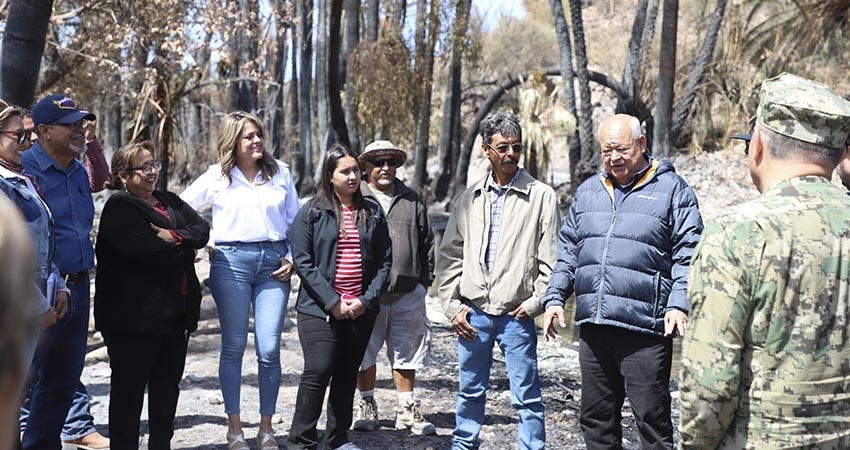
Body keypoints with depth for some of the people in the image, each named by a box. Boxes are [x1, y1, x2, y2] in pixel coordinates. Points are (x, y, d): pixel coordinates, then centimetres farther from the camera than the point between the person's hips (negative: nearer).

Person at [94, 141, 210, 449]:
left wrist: (176, 237, -17)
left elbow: (202, 229, 3)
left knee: (167, 383, 14)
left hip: (176, 311, 8)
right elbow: (147, 249, -21)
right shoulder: (119, 207, -8)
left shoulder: (169, 201, 16)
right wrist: (185, 250, -6)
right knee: (129, 388, 1)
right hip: (136, 316, -8)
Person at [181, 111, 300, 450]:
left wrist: (293, 258, 4)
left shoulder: (280, 172, 9)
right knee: (233, 346, 3)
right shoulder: (217, 177, 4)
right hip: (231, 262, -1)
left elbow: (295, 220, 14)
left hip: (273, 262, 1)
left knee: (269, 349, -3)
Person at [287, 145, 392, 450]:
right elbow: (303, 261, -7)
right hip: (320, 309, -4)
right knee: (318, 372, -11)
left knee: (348, 374, 11)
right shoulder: (312, 212, -1)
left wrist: (367, 300, -7)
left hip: (361, 309, 4)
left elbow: (384, 260, 7)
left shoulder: (372, 213, 9)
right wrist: (332, 302, -13)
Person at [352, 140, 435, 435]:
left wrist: (426, 279, 13)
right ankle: (367, 405, 22)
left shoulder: (412, 201, 13)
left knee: (406, 353, 7)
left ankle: (407, 410, 17)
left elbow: (427, 243, 18)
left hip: (407, 293, 2)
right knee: (364, 354, 5)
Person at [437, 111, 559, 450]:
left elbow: (550, 260, -3)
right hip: (472, 313, 4)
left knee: (527, 397, 1)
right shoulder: (470, 198, 8)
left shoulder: (541, 196, -3)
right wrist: (452, 304, 4)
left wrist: (534, 303, -10)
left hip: (516, 314, -3)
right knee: (470, 392, 16)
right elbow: (450, 255, 11)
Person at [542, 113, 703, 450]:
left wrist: (679, 303, -16)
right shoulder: (588, 191, 17)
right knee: (596, 418, 13)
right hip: (592, 327, 6)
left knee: (652, 421, -2)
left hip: (644, 329, -5)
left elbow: (688, 253, -4)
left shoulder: (671, 189, 2)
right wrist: (555, 298, 11)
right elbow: (567, 250, 21)